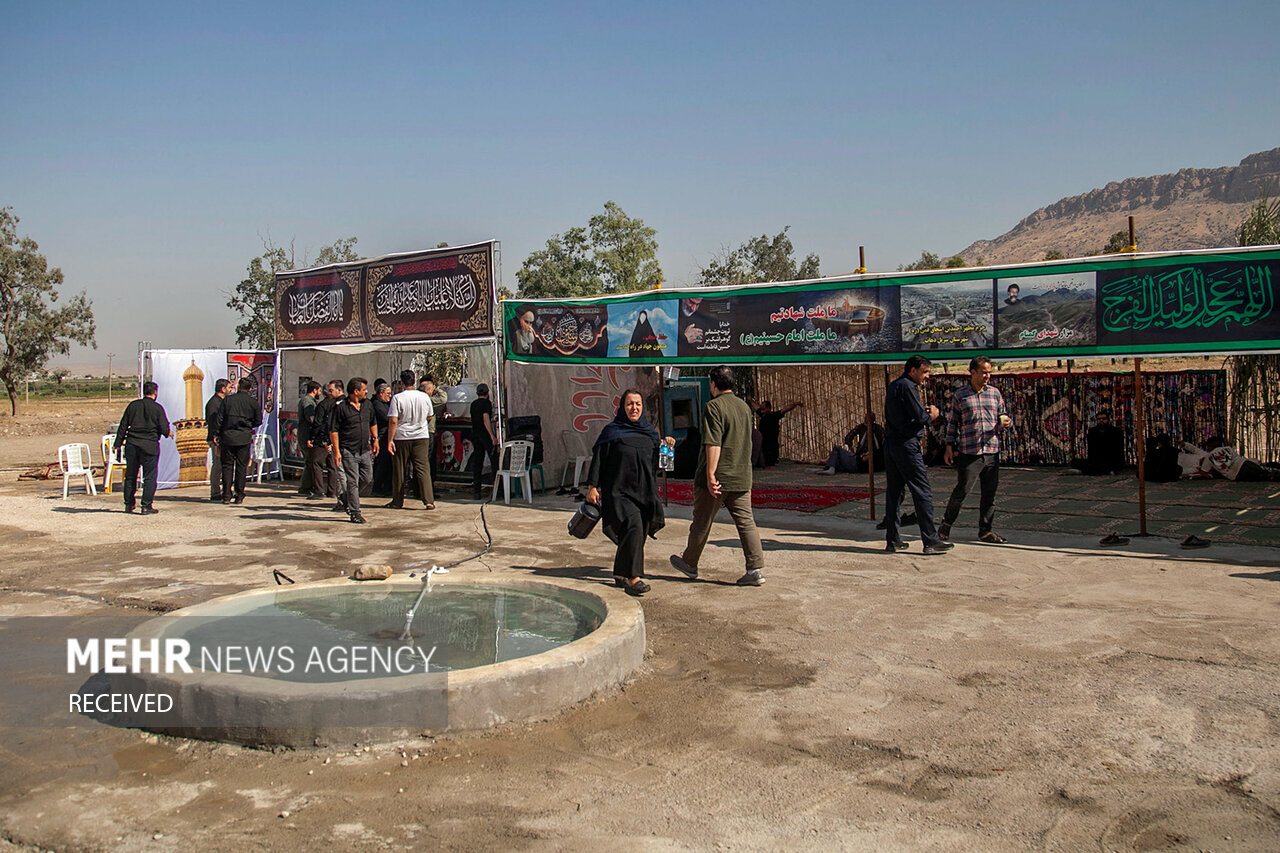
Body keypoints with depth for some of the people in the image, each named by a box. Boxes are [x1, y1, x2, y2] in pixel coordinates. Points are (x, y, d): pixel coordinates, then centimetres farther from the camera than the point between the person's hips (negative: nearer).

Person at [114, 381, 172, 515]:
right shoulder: (157, 408, -6)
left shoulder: (133, 405, 6)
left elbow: (123, 426, 7)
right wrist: (169, 432, 15)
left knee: (130, 476, 15)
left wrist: (118, 443, 13)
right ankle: (146, 506, -1)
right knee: (150, 477, 2)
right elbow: (164, 428, -8)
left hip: (131, 445, 4)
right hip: (149, 446, -4)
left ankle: (128, 504, 23)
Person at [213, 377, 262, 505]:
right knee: (241, 467, 5)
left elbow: (219, 419, 0)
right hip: (244, 439, -1)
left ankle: (227, 495, 5)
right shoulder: (253, 402, -1)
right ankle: (239, 496, 4)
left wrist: (218, 435, 9)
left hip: (228, 437, 1)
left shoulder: (228, 400, 1)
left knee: (227, 466, 7)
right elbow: (258, 421, 2)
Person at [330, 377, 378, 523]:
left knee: (367, 478, 9)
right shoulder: (341, 407, -9)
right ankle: (355, 513, 3)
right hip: (349, 451, -6)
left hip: (365, 450, 6)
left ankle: (349, 499, 33)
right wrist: (336, 451, -14)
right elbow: (333, 430, -9)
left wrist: (375, 439, 18)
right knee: (353, 481, -4)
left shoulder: (367, 405, 10)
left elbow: (373, 423, 25)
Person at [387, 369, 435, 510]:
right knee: (423, 468, 1)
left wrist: (390, 440, -9)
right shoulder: (424, 397, 0)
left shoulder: (397, 398, -9)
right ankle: (428, 500, -8)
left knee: (399, 470, 9)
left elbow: (393, 421, -13)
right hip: (422, 436, 2)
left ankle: (398, 501, 17)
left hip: (402, 437, -2)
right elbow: (429, 417, 11)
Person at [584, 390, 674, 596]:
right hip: (620, 490, -5)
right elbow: (598, 460, -2)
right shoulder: (612, 431, 0)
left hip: (645, 491, 5)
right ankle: (633, 578, -23)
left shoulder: (650, 431, 15)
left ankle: (621, 574, 25)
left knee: (638, 534, 7)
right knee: (633, 527, -22)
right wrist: (592, 486, -7)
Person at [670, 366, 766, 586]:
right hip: (742, 477, 6)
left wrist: (710, 475, -20)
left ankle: (690, 563, 24)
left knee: (701, 522, 9)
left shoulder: (714, 406, -12)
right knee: (746, 522, 3)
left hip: (717, 477, -6)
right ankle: (756, 568, -5)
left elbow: (713, 444, -20)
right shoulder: (744, 406, 12)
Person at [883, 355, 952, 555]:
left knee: (893, 492, 10)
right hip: (906, 445, -10)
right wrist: (931, 415, 4)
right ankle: (930, 541, -5)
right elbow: (920, 417, -16)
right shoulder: (907, 387, -12)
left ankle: (892, 540, 13)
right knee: (922, 492, -5)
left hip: (890, 444, 10)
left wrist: (924, 412, 9)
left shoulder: (893, 386, 17)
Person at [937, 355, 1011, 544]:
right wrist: (949, 446, 1)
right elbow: (952, 422, 7)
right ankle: (946, 523, 16)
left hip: (992, 451, 4)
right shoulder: (960, 394, 3)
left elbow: (1002, 415, 17)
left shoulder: (995, 392, 11)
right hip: (969, 452, -4)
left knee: (989, 493, 6)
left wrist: (1006, 422, -6)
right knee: (961, 491, -3)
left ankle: (985, 531, 17)